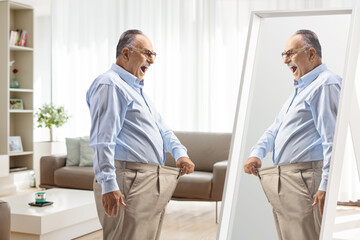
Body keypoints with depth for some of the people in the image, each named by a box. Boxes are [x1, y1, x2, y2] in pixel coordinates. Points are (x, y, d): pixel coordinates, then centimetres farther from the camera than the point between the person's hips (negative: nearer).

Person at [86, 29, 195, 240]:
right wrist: (108, 185, -25)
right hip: (128, 182, -10)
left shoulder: (136, 88, 23)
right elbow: (102, 140, -19)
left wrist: (180, 153, 10)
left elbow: (161, 127, 27)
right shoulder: (110, 85, -10)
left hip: (151, 183, 10)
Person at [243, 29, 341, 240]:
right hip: (283, 182, 10)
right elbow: (275, 128, 24)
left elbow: (332, 139, -18)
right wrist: (257, 153, 7)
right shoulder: (301, 88, 23)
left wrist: (326, 185, -22)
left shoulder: (326, 84, -9)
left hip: (304, 181, -10)